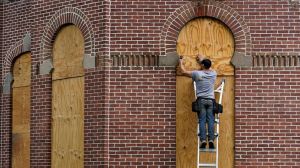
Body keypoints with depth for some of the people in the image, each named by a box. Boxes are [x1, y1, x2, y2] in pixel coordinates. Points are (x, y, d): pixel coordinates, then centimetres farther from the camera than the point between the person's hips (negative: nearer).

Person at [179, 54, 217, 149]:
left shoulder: (198, 74, 0)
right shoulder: (213, 74, 10)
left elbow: (184, 71, 13)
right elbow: (208, 68, 35)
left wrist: (181, 63, 31)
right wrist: (202, 60, 51)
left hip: (201, 100, -2)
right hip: (211, 100, 2)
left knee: (202, 121, -6)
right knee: (211, 121, -4)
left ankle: (203, 140, -16)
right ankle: (211, 140, -14)